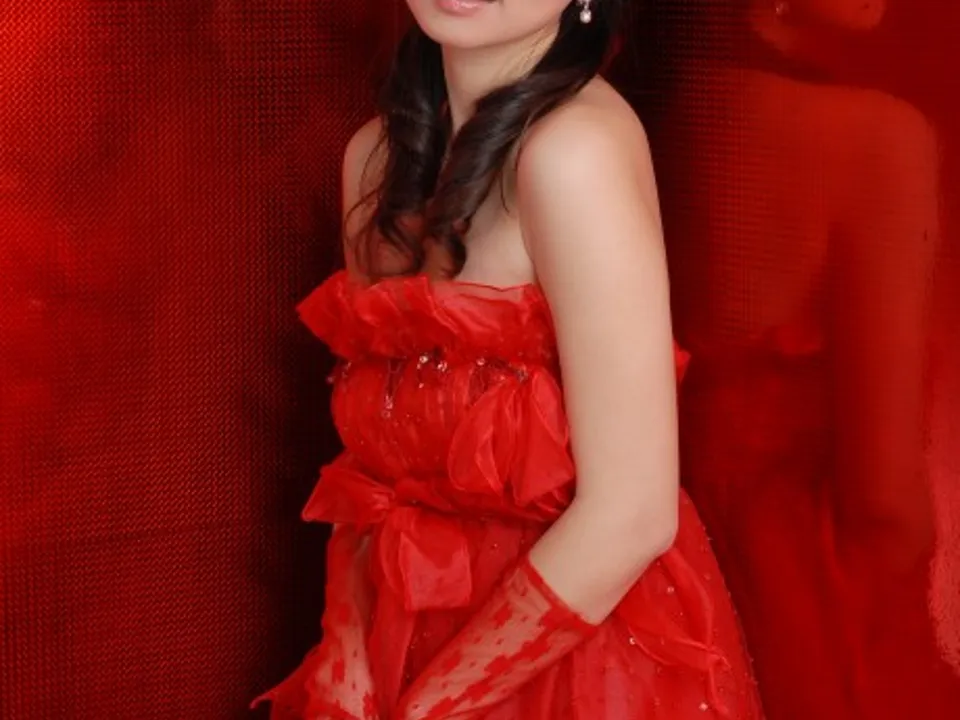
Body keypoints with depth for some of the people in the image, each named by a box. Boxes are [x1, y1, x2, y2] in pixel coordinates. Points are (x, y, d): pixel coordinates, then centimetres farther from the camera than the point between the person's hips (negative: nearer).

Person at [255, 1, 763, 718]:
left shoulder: (578, 147, -22)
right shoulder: (378, 151, 1)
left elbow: (630, 514, -23)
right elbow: (378, 440, 6)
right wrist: (346, 644, -9)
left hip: (570, 654, -6)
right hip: (428, 628, 6)